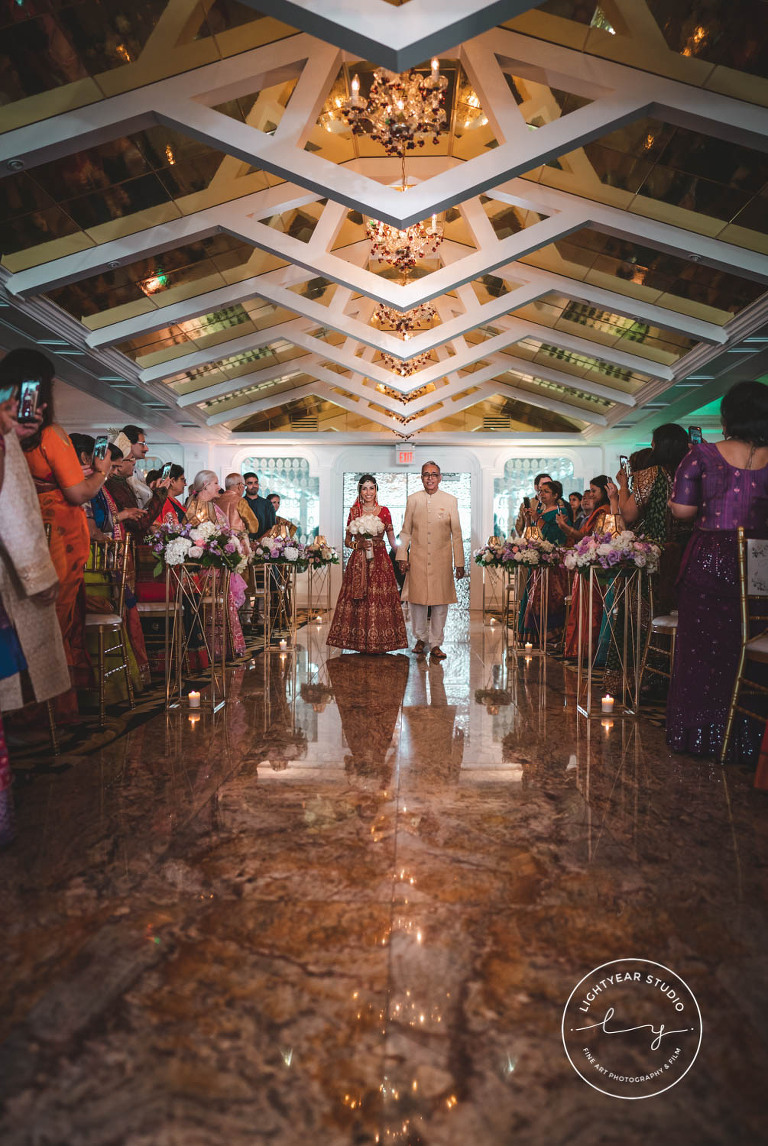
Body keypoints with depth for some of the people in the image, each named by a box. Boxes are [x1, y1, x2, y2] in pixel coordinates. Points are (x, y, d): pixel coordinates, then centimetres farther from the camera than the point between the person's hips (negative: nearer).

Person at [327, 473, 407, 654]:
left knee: (382, 598, -4)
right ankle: (360, 641, 6)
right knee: (359, 600, -3)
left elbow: (392, 539, 6)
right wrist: (359, 544, -11)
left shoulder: (384, 511, 7)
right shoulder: (354, 511, 7)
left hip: (380, 560, 0)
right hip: (359, 561, 0)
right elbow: (347, 539, 9)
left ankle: (380, 642, 6)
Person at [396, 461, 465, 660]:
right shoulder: (413, 500, 7)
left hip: (442, 561, -1)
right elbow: (405, 531, 11)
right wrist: (402, 557, 3)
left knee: (440, 603, 2)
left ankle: (436, 644, 14)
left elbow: (456, 534, 3)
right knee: (417, 601, 6)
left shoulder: (450, 500, 3)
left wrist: (459, 563, 1)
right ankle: (421, 638, 24)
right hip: (417, 560, 1)